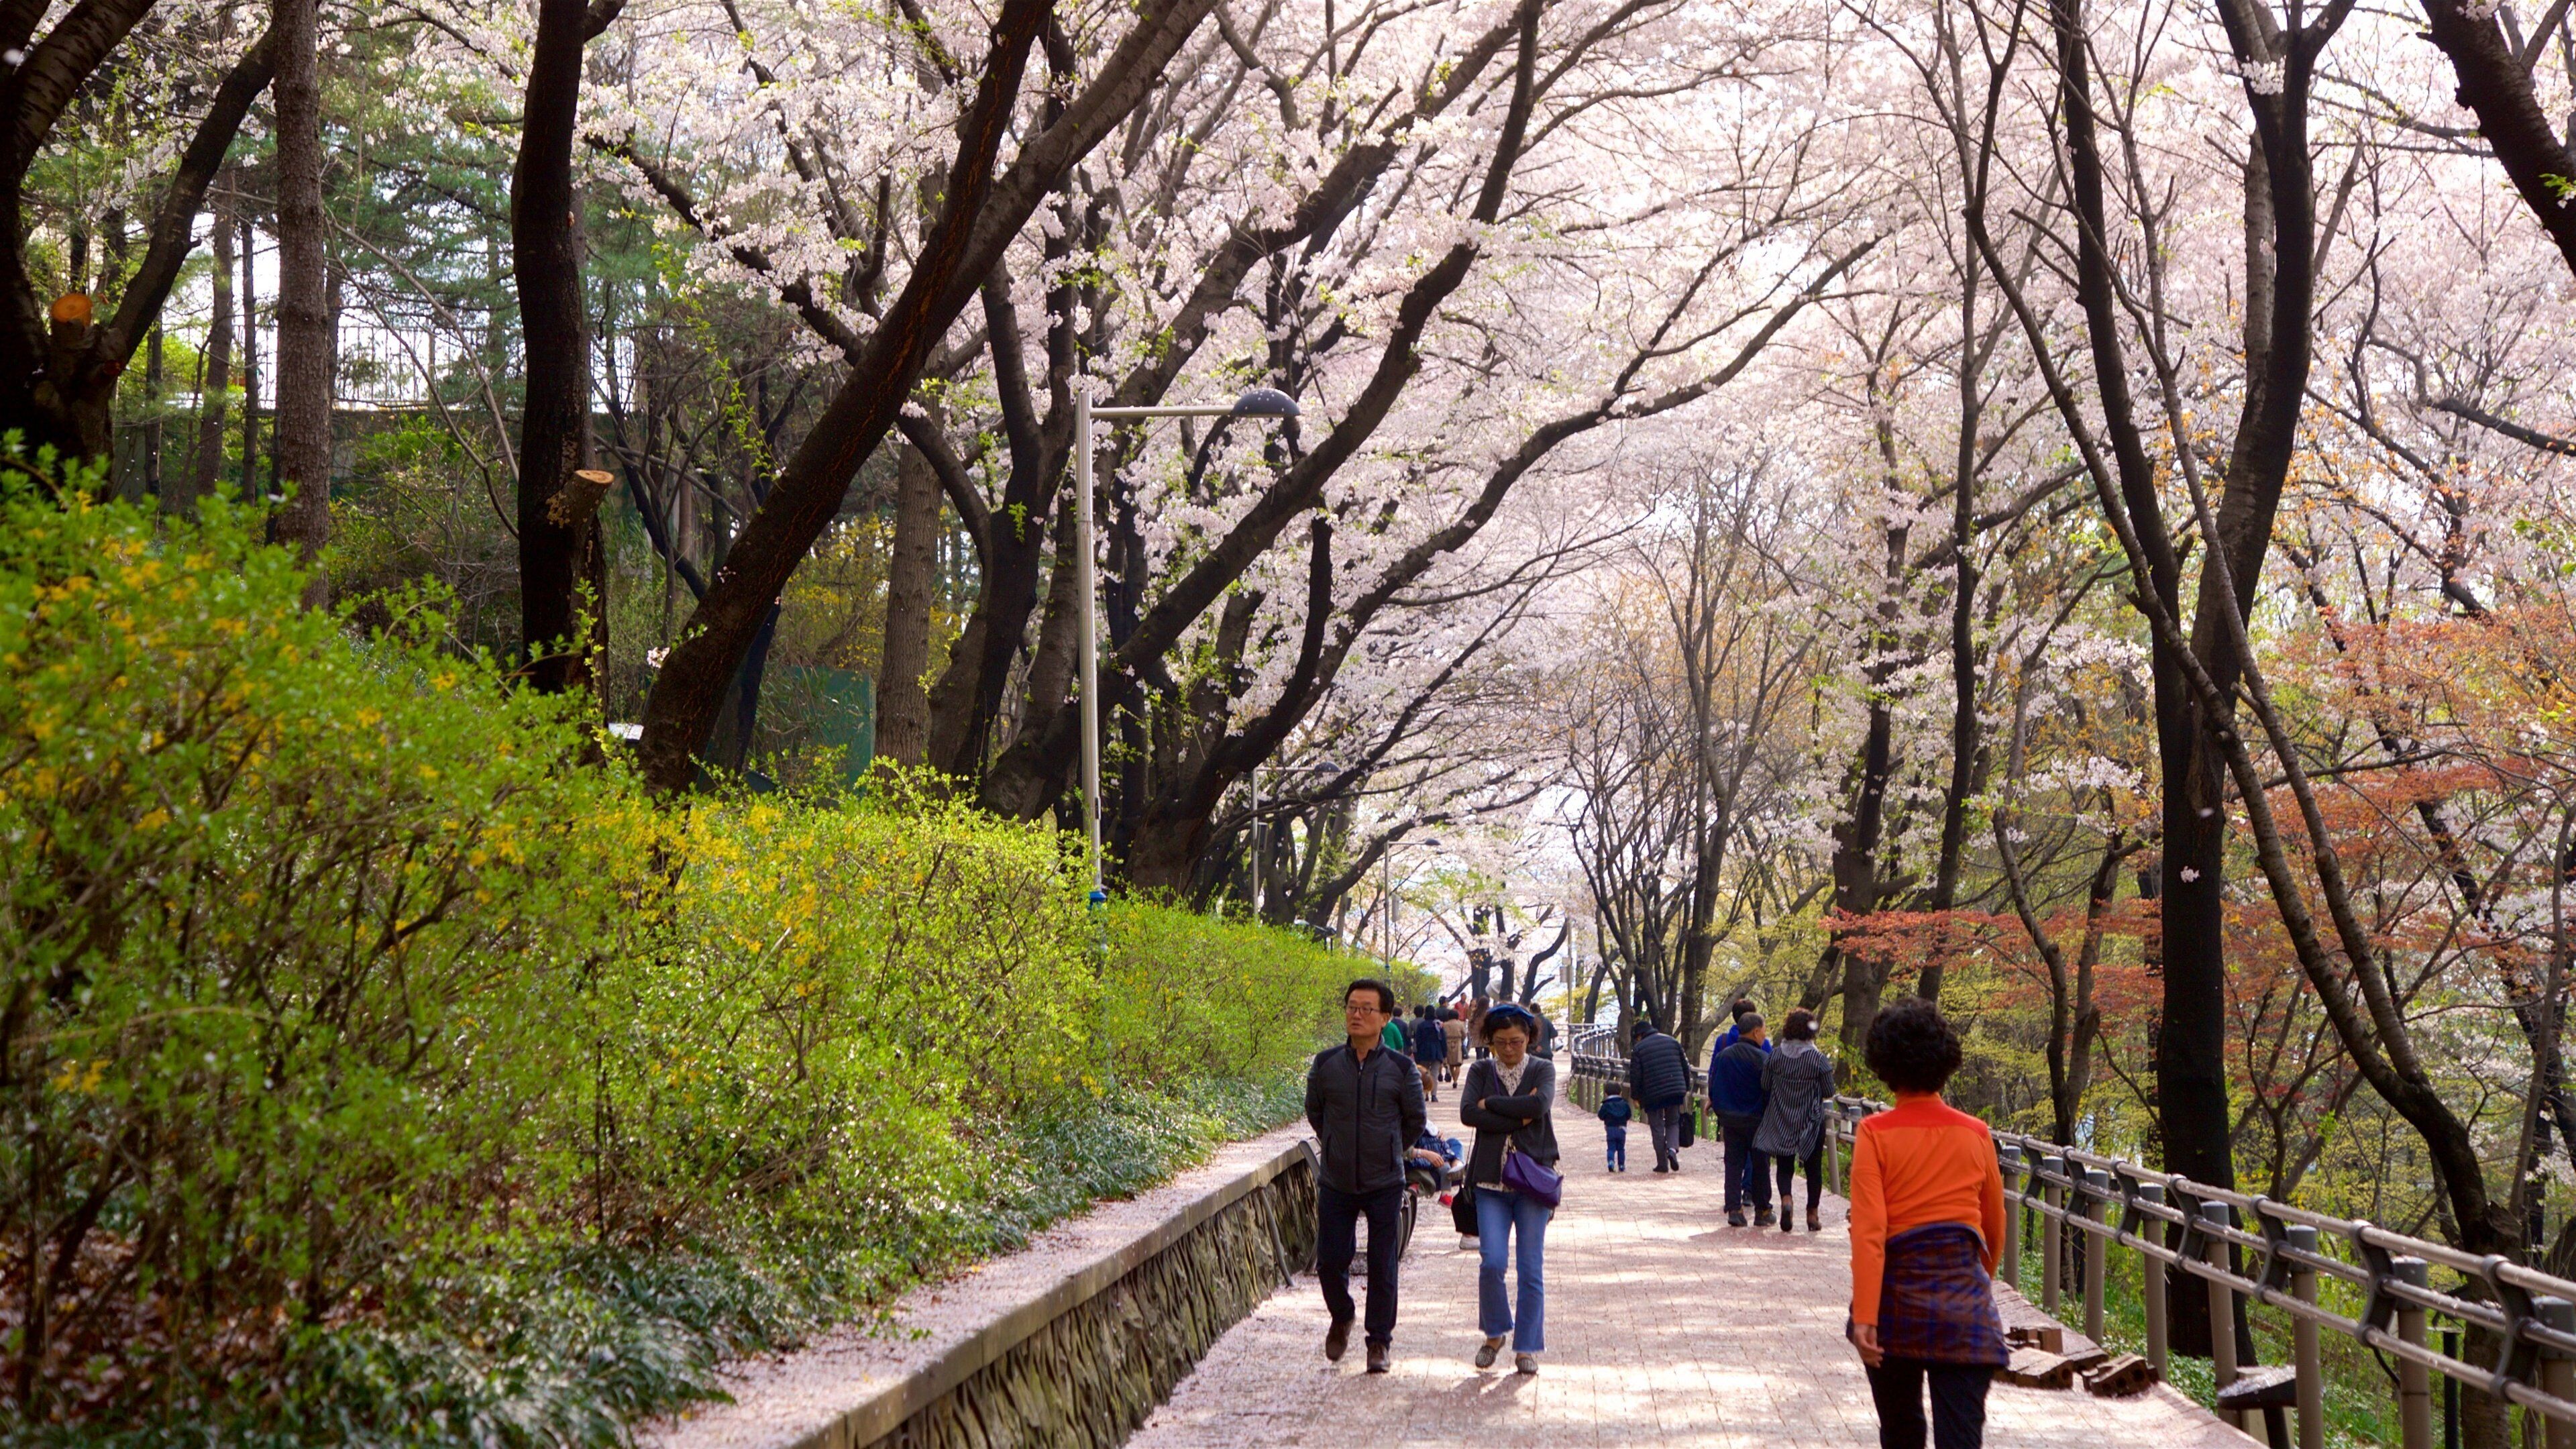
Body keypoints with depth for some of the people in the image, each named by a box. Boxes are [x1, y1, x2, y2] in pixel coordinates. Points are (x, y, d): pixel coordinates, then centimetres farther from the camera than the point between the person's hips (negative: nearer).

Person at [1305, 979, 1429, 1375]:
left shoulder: (1400, 1069, -5)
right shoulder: (1325, 1064, 0)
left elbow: (1416, 1120, 8)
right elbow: (1314, 1112, 16)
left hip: (1384, 1184, -2)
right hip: (1336, 1183, 2)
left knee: (1382, 1266, 1)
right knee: (1330, 1260, 3)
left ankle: (1380, 1341, 14)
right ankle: (1341, 1319, 31)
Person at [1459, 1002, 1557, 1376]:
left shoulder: (1542, 1070, 6)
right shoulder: (1481, 1071, 8)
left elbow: (1539, 1104, -15)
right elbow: (1467, 1113, -8)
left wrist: (1491, 1103, -8)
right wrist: (1518, 1118, -13)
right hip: (1491, 1178, 1)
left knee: (1531, 1268, -1)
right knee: (1492, 1262, -9)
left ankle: (1527, 1346, 10)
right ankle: (1494, 1333, 15)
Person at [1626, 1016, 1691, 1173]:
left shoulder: (1639, 1048, -2)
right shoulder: (1672, 1042, 10)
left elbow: (1635, 1075, -5)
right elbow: (1685, 1067, 13)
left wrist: (1636, 1096, 5)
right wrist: (1686, 1088, 21)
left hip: (1652, 1094, -3)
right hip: (1675, 1091, 3)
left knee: (1657, 1128, 5)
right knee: (1673, 1123, 17)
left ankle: (1662, 1163, 6)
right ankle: (1673, 1149, -9)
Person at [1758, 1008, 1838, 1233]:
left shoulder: (1774, 1057, -5)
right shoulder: (1819, 1060, -13)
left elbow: (1765, 1086, 3)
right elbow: (1829, 1092, -7)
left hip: (1781, 1121, 2)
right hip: (1811, 1122, -1)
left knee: (1785, 1165, 9)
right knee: (1813, 1167, 12)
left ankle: (1785, 1198, -19)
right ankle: (1812, 1214, 17)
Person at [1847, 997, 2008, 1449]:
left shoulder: (1875, 1134, -7)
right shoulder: (1975, 1134, 2)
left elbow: (1868, 1230, -14)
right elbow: (1994, 1224, 14)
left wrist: (1865, 1315, -15)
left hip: (1897, 1294, -1)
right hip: (1964, 1300, 1)